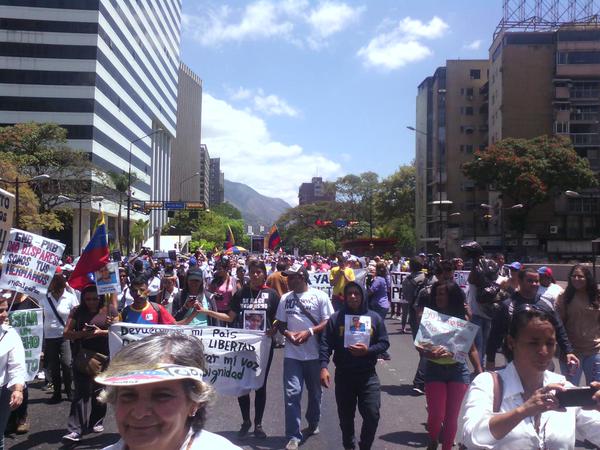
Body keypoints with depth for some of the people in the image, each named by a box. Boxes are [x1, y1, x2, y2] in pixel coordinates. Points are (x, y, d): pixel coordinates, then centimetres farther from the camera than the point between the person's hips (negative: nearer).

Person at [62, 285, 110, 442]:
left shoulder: (107, 311, 0)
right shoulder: (77, 311, 3)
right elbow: (66, 334, 1)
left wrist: (101, 332, -17)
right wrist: (81, 333, -17)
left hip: (102, 357, 0)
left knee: (99, 391, 11)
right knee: (81, 392, -6)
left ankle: (97, 421, 28)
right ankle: (75, 430, -7)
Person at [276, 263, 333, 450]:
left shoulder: (319, 296, -5)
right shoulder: (285, 298, 6)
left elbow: (328, 322, -7)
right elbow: (280, 323, 11)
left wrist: (309, 332, -20)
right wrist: (287, 333, -11)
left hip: (314, 353, -1)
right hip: (292, 354, 2)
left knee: (314, 392, 15)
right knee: (292, 393, -5)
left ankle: (313, 424, 38)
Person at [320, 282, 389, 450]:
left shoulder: (374, 318, 4)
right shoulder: (335, 318, 1)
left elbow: (384, 343, 4)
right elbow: (325, 344, -5)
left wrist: (368, 350, -13)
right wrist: (324, 367, -18)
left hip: (368, 375, 0)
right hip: (343, 375, 0)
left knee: (372, 416, -4)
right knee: (346, 417, 11)